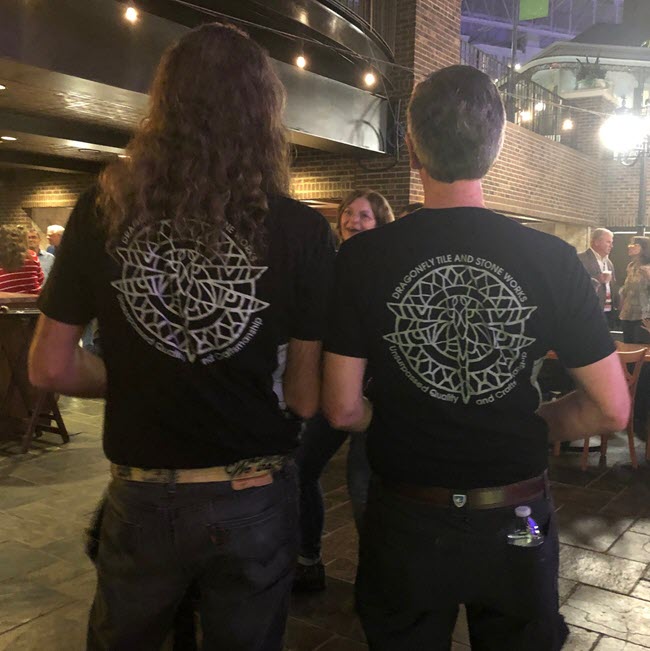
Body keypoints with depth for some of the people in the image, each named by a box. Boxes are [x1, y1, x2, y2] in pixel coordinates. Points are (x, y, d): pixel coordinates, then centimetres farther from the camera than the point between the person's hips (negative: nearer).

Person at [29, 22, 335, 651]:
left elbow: (52, 367, -3)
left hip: (141, 498, 1)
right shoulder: (302, 232, -13)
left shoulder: (103, 211, -9)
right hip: (253, 501, -1)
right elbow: (309, 395, -10)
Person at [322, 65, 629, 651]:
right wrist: (528, 428, 7)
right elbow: (612, 409, -8)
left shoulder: (362, 258, -15)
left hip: (405, 523, 0)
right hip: (517, 524, 1)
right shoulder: (553, 259, -13)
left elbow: (343, 410, -12)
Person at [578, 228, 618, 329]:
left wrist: (617, 308, 13)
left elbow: (613, 287, 22)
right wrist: (598, 281, -26)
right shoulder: (581, 259, -8)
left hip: (609, 313, 8)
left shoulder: (609, 262, 19)